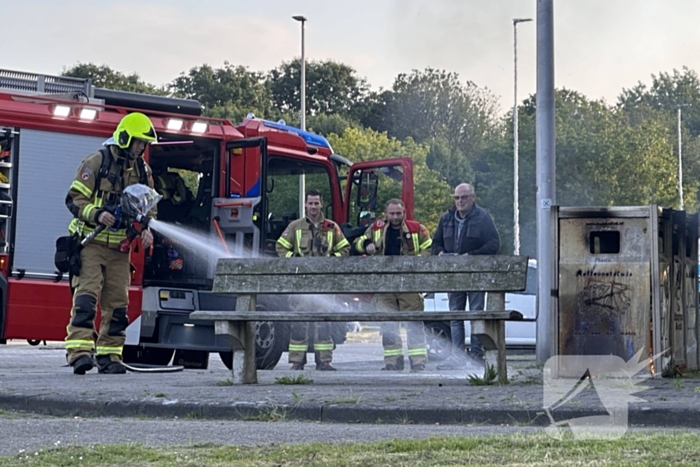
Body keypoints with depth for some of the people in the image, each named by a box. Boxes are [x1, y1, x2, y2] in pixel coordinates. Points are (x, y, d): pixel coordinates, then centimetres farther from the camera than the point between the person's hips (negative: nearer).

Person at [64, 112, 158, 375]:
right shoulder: (97, 162, -6)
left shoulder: (142, 170, 10)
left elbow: (149, 206, 15)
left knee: (117, 302, 4)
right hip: (91, 242, -6)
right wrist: (97, 214, -25)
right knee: (86, 295, -15)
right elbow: (75, 198, -8)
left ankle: (109, 355, 11)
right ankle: (80, 350, -21)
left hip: (119, 248, 6)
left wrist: (146, 229, -5)